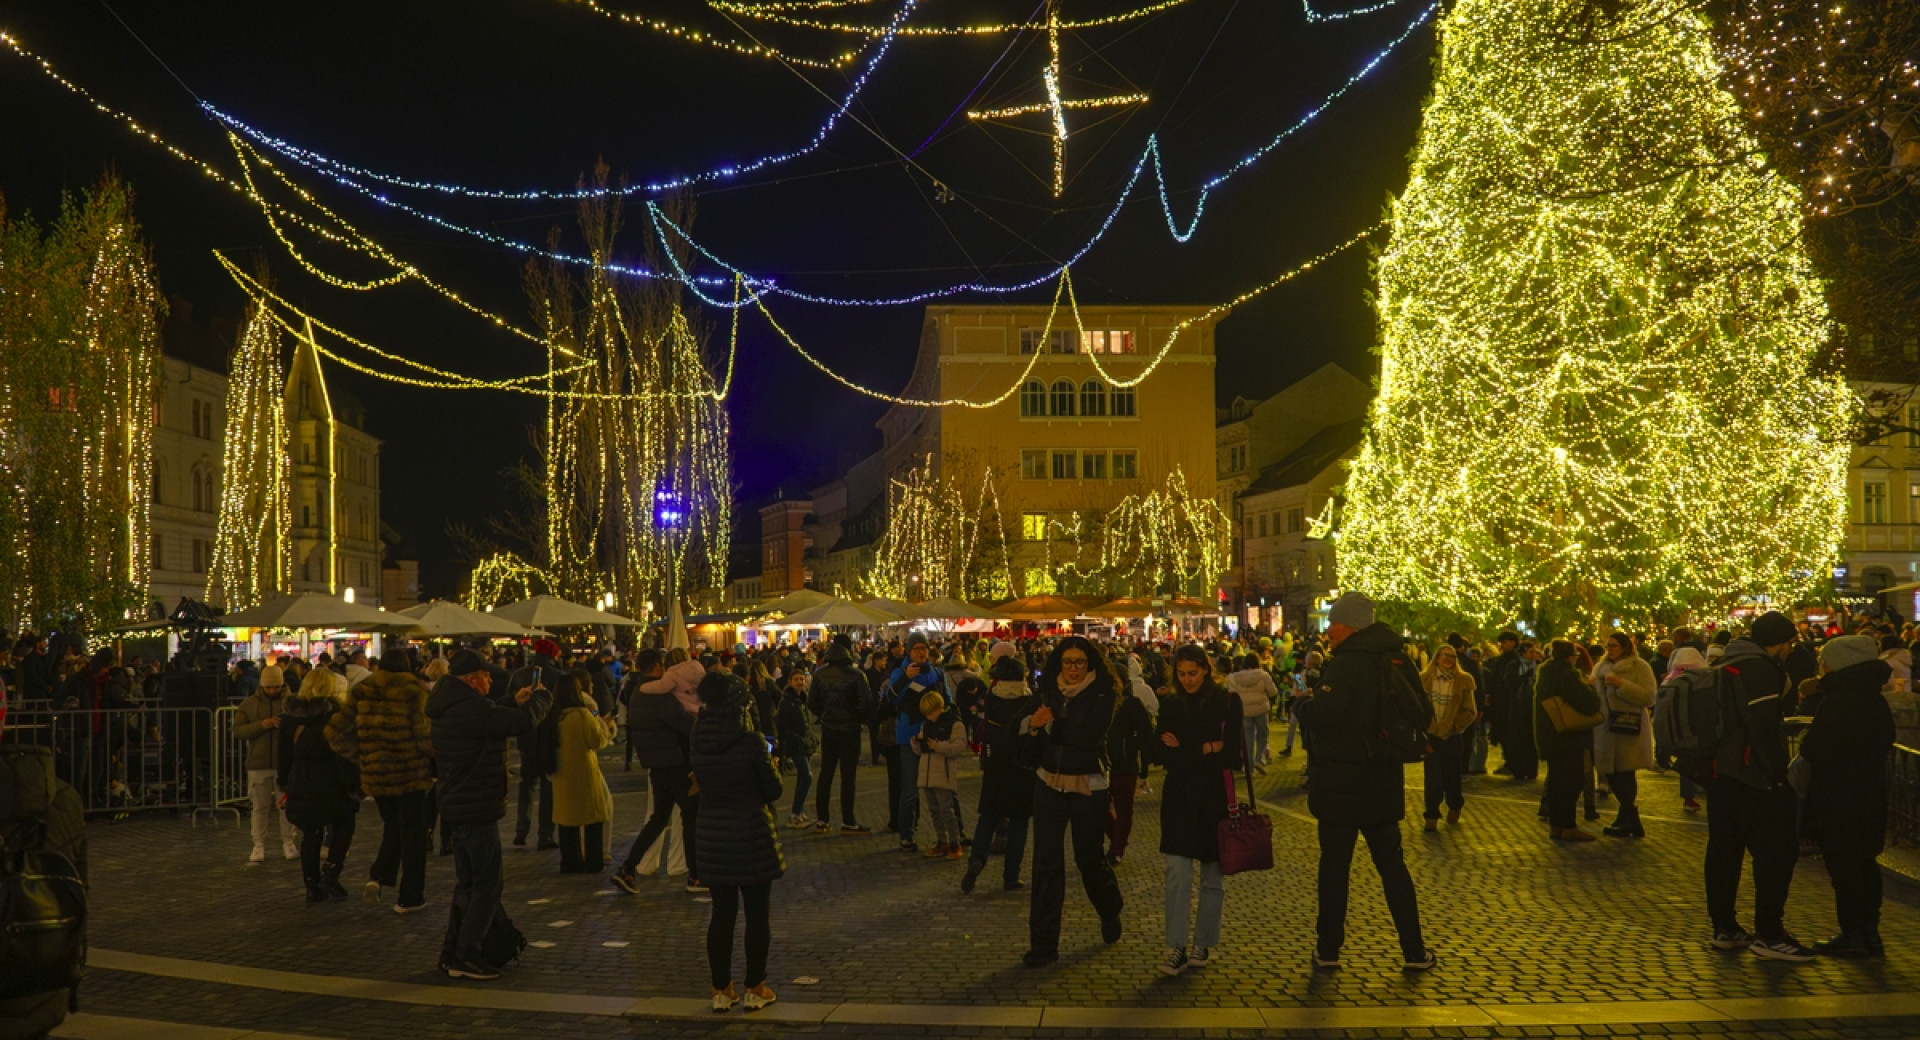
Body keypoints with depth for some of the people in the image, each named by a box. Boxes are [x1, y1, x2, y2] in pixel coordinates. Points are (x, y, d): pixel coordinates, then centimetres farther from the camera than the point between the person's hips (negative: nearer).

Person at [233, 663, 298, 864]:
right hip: (258, 764, 1)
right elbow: (238, 730, -2)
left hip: (285, 763, -1)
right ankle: (259, 847, 10)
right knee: (260, 807, 4)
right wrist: (262, 725, -16)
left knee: (286, 805, 3)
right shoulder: (248, 705, 7)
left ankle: (289, 844, 12)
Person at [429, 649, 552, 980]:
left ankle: (451, 953, 23)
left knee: (467, 883, 18)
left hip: (458, 807, 10)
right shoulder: (470, 710, -23)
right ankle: (466, 955, -2)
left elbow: (493, 722, 26)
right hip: (477, 810, -10)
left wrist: (515, 703, 16)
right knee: (487, 885, -3)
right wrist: (542, 698, -10)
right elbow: (522, 722, -28)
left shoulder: (451, 709, 11)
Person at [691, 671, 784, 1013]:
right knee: (757, 913, 9)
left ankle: (721, 990, 17)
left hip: (712, 837, 4)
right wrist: (771, 765, 9)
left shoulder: (699, 740, -3)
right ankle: (755, 989, 14)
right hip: (751, 836, -4)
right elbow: (773, 790, -9)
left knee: (721, 913, 13)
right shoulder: (750, 741, -17)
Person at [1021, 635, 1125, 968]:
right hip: (1049, 785, 3)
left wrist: (1052, 725, -19)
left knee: (1088, 856, 10)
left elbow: (1091, 737, -21)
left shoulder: (1102, 697, -7)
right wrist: (1033, 727, -17)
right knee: (1046, 862, -1)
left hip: (1088, 787, -3)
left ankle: (1110, 912, 41)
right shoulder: (1048, 694, 5)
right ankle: (1043, 943, 5)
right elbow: (1032, 739, 5)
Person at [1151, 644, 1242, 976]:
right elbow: (1157, 750, 2)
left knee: (1211, 874, 6)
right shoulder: (1170, 704, 7)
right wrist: (1205, 750, -12)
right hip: (1179, 796, 2)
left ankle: (1204, 945, 17)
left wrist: (1183, 752, -9)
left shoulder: (1227, 701, -3)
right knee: (1178, 872, -7)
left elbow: (1232, 755, -8)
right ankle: (1176, 949, -6)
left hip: (1215, 798, -2)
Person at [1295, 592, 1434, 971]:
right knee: (1391, 865, 13)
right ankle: (1414, 951, 14)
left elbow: (1321, 714, -30)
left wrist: (1304, 707, -10)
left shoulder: (1346, 665, -18)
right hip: (1384, 781, 6)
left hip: (1342, 782, -6)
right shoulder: (1397, 661, 5)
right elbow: (1423, 714, 11)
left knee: (1334, 866, 4)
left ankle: (1328, 950, 12)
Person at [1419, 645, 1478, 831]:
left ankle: (1454, 807, 35)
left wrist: (1454, 725, -12)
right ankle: (1432, 815, 7)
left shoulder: (1463, 681, -2)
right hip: (1431, 735, 0)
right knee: (1432, 777, -3)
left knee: (1452, 775, 9)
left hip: (1453, 736, 0)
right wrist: (1423, 727, -9)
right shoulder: (1424, 679, -1)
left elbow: (1470, 711, -1)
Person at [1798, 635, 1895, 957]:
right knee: (1865, 862, 14)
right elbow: (1886, 742, 18)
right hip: (1871, 795, 8)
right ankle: (1869, 932, 21)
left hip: (1837, 798, -8)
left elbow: (1811, 749, -19)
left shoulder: (1837, 702, -19)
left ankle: (1852, 935, 3)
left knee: (1842, 864, -1)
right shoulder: (1877, 700, 7)